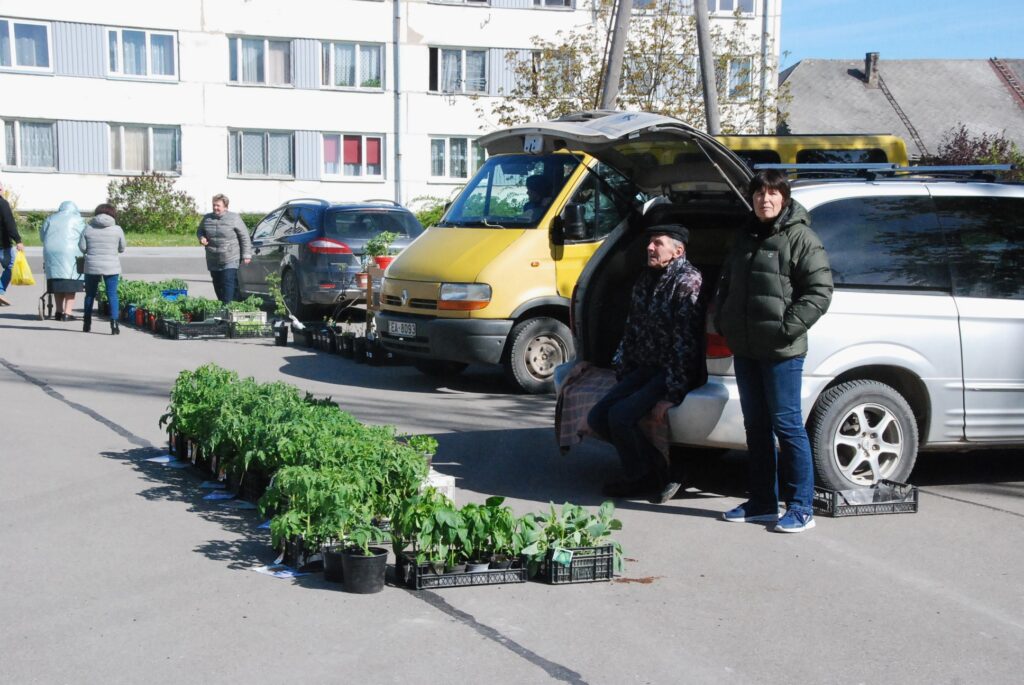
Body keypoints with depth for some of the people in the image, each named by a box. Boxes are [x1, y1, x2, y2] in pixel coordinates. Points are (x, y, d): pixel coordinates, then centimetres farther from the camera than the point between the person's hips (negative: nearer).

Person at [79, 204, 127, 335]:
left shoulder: (88, 228, -1)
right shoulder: (117, 229, -3)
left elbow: (82, 247, -1)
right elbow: (122, 248, 3)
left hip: (92, 266, 2)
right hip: (111, 267, -1)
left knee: (90, 294, 15)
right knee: (112, 294, 1)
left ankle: (87, 323, 23)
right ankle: (114, 323, -11)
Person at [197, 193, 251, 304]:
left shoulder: (234, 218, -5)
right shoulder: (207, 218, 8)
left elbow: (244, 237, -2)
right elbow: (199, 231, 25)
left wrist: (246, 255, -6)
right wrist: (201, 238, 0)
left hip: (230, 261, -5)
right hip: (213, 262, 5)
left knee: (229, 285, -16)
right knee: (218, 287, 11)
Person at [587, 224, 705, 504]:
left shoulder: (687, 281, -15)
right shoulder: (646, 279, 12)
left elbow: (685, 342, -20)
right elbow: (632, 330, 17)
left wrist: (672, 395, -23)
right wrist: (622, 374, 11)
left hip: (676, 373, -9)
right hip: (645, 368, 9)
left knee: (621, 415, -24)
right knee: (597, 417, -4)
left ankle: (640, 478, 0)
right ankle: (654, 469, 6)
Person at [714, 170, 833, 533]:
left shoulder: (800, 237, -7)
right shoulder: (746, 237, 17)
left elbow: (820, 292, -13)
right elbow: (726, 284, 26)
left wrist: (788, 327, -18)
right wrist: (723, 322, 13)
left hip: (781, 352, -8)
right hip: (745, 349, 8)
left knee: (787, 425, -5)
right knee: (756, 426, 12)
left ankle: (802, 507, 3)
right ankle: (763, 502, 22)